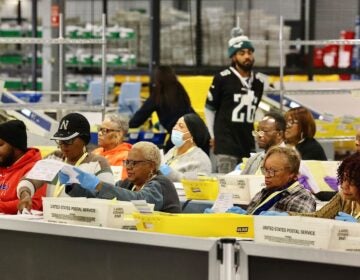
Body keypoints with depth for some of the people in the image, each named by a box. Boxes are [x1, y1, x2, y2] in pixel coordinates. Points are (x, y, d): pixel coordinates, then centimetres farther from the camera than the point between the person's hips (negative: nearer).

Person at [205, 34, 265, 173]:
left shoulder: (259, 81, 10)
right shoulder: (223, 79, -5)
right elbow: (209, 109, 4)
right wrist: (213, 136, 6)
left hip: (248, 145, 5)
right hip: (226, 146, -5)